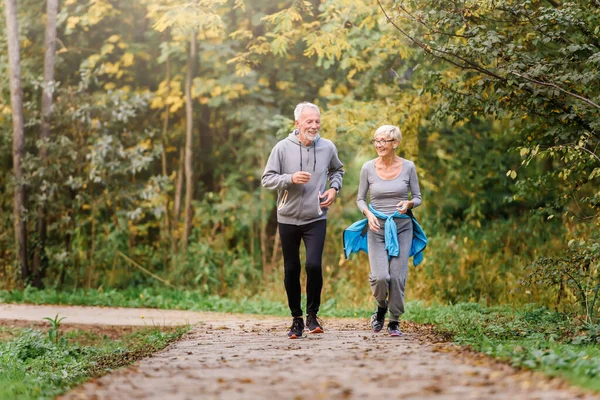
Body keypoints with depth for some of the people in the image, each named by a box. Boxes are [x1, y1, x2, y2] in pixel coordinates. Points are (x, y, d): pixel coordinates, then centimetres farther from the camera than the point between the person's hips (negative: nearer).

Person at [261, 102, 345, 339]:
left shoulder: (328, 148, -1)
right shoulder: (282, 148, -7)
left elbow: (337, 170, 20)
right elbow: (267, 179, -5)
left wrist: (334, 189, 2)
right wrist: (291, 179, -21)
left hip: (316, 219, 0)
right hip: (288, 219, 0)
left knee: (313, 265, -17)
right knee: (292, 269, 8)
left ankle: (312, 315, 2)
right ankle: (296, 319, 22)